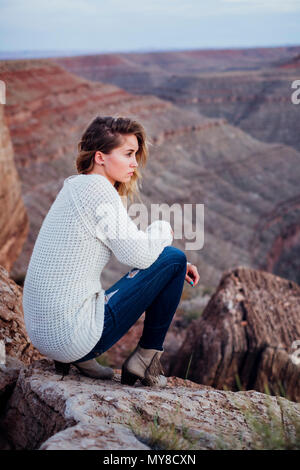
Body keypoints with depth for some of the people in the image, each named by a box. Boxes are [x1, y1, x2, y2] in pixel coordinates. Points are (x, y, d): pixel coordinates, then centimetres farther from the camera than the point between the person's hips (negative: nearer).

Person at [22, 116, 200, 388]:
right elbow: (139, 255, -16)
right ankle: (146, 357, 8)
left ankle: (82, 359, 17)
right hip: (74, 337, -9)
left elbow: (129, 251, 21)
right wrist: (164, 230, 4)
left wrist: (175, 266, 12)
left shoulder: (75, 187, 14)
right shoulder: (97, 188, -14)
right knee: (173, 259, -2)